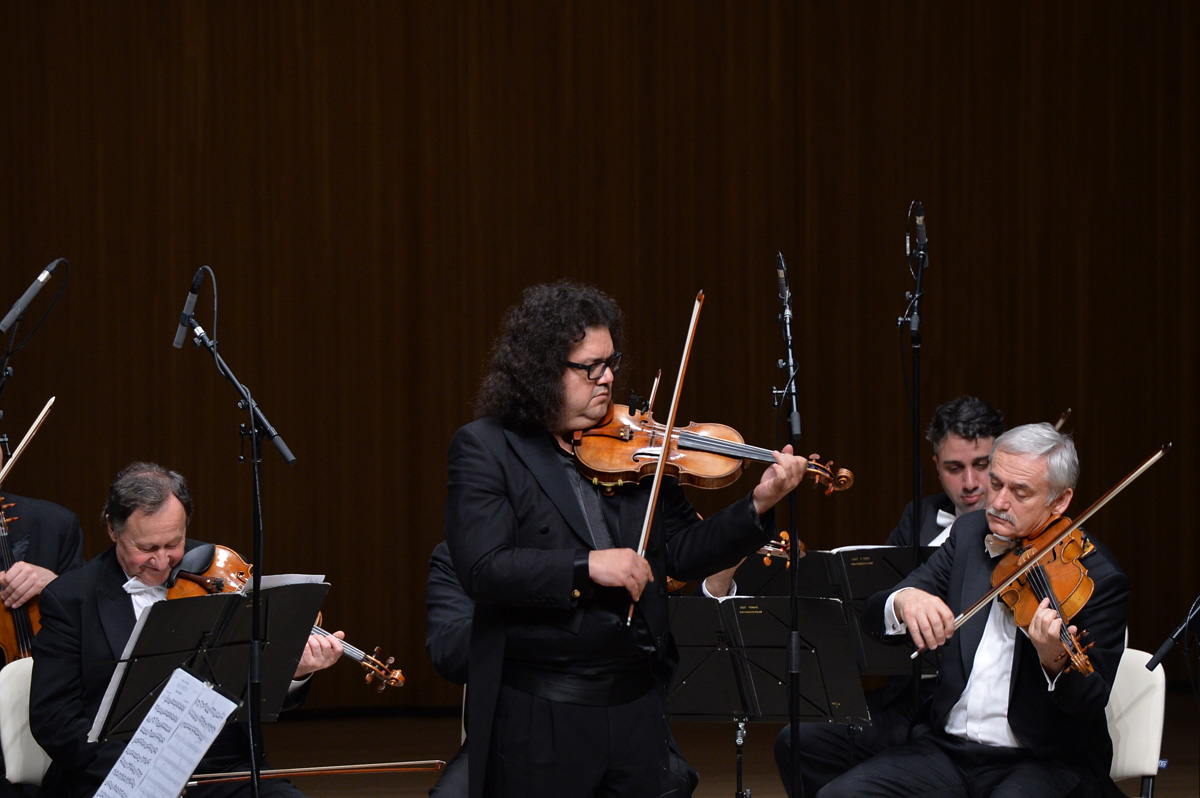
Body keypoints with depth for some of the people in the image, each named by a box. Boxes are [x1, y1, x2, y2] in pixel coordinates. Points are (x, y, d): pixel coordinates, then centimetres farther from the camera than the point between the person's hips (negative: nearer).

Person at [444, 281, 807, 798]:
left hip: (637, 706, 5)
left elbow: (681, 553, 9)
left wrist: (757, 508, -4)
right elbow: (482, 570, -17)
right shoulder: (484, 449, -5)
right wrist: (586, 567, -23)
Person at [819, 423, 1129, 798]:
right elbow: (873, 614, 2)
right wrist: (903, 601, -22)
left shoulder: (1097, 578, -9)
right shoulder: (970, 534, 8)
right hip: (948, 749, 5)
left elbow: (1092, 706, -15)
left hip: (1045, 764, -5)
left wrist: (1055, 662, -37)